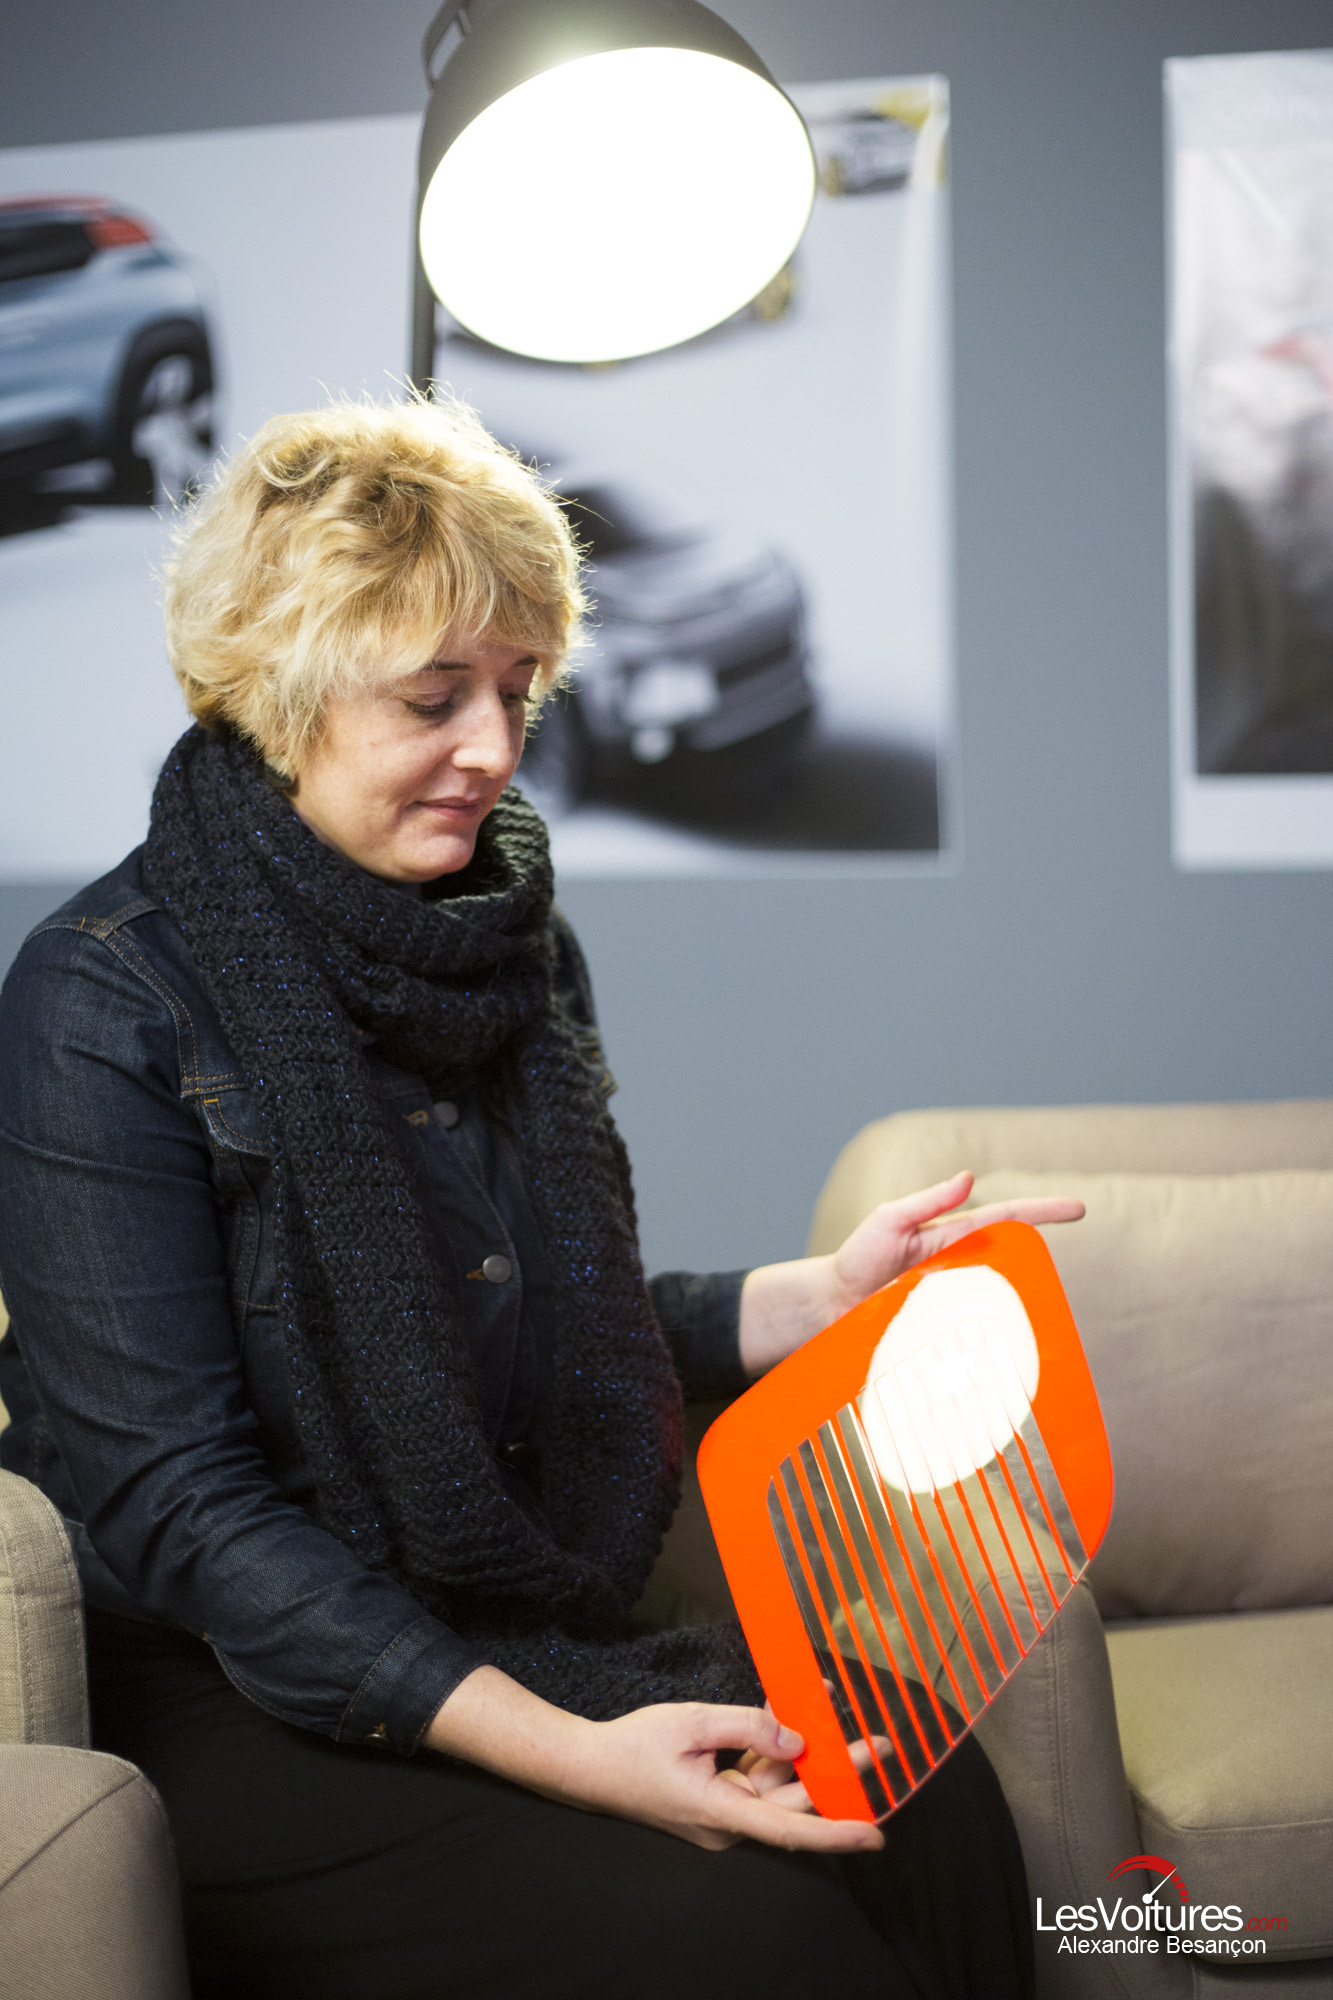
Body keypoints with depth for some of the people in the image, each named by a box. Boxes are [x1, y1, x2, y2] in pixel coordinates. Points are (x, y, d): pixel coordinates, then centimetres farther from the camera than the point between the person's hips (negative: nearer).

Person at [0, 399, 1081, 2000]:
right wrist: (561, 1750, -25)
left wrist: (823, 1296, -1)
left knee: (918, 1793, -20)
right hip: (236, 1703, -6)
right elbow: (175, 1506, -18)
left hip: (522, 1639, 6)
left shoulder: (513, 945, 8)